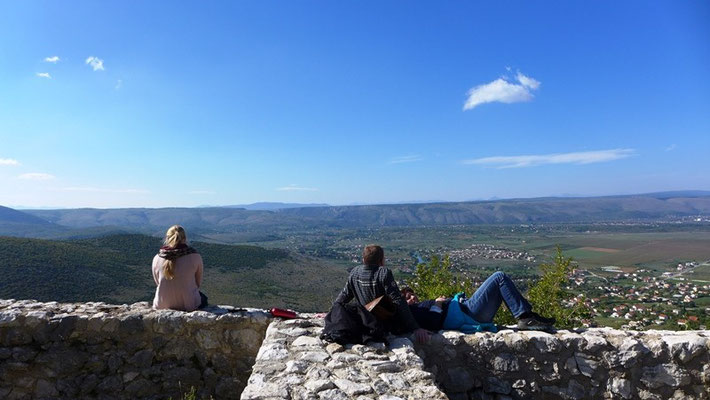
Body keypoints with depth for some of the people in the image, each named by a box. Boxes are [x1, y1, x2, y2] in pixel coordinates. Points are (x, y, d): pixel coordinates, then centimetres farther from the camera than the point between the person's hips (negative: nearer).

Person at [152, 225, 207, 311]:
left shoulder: (157, 259, -8)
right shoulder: (195, 257, -14)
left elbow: (157, 282, 7)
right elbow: (198, 283, -1)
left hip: (162, 305, 3)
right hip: (189, 305, -2)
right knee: (203, 298, 30)